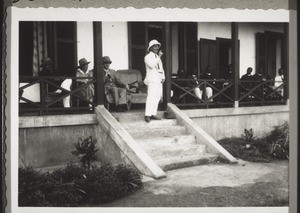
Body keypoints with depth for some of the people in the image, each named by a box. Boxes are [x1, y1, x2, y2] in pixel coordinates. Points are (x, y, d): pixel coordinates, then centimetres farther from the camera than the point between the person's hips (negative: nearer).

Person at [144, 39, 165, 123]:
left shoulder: (158, 57, 23)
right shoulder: (148, 57, -1)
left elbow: (161, 68, 24)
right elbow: (151, 65, -20)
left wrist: (163, 77, 9)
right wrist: (158, 57, -17)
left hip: (159, 80, 8)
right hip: (152, 80, -8)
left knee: (158, 96, 4)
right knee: (151, 96, -15)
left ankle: (153, 114, 9)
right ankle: (147, 115, -17)